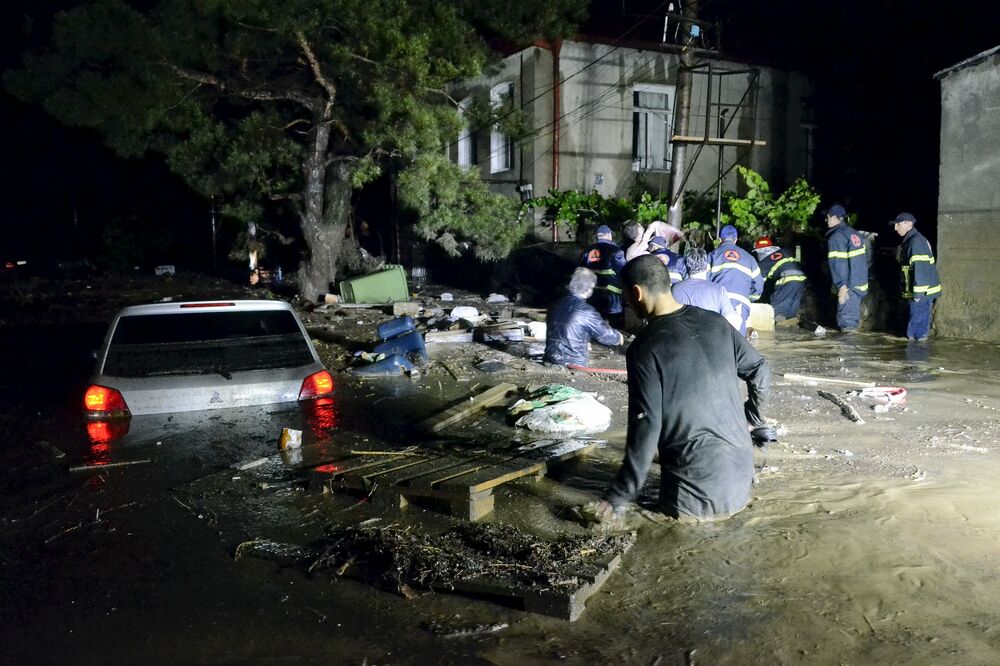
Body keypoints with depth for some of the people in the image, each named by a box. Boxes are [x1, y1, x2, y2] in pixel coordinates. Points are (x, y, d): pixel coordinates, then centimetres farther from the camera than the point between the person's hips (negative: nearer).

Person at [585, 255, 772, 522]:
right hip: (740, 473, 6)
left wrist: (618, 498, -10)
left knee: (671, 508, 22)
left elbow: (645, 427, -17)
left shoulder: (645, 348, -16)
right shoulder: (714, 322, 1)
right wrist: (753, 419, 29)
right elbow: (759, 371, 12)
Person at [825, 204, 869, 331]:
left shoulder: (836, 237, -14)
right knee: (853, 316, 18)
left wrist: (842, 286, -24)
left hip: (849, 285, -9)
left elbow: (838, 264, -21)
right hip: (861, 283, 9)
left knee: (847, 321, -2)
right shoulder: (854, 233, 12)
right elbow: (864, 259, 17)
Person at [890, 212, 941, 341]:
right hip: (922, 291, 10)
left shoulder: (916, 241, -18)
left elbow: (920, 267, -23)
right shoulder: (910, 240, 15)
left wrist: (918, 291, -23)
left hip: (922, 292, -10)